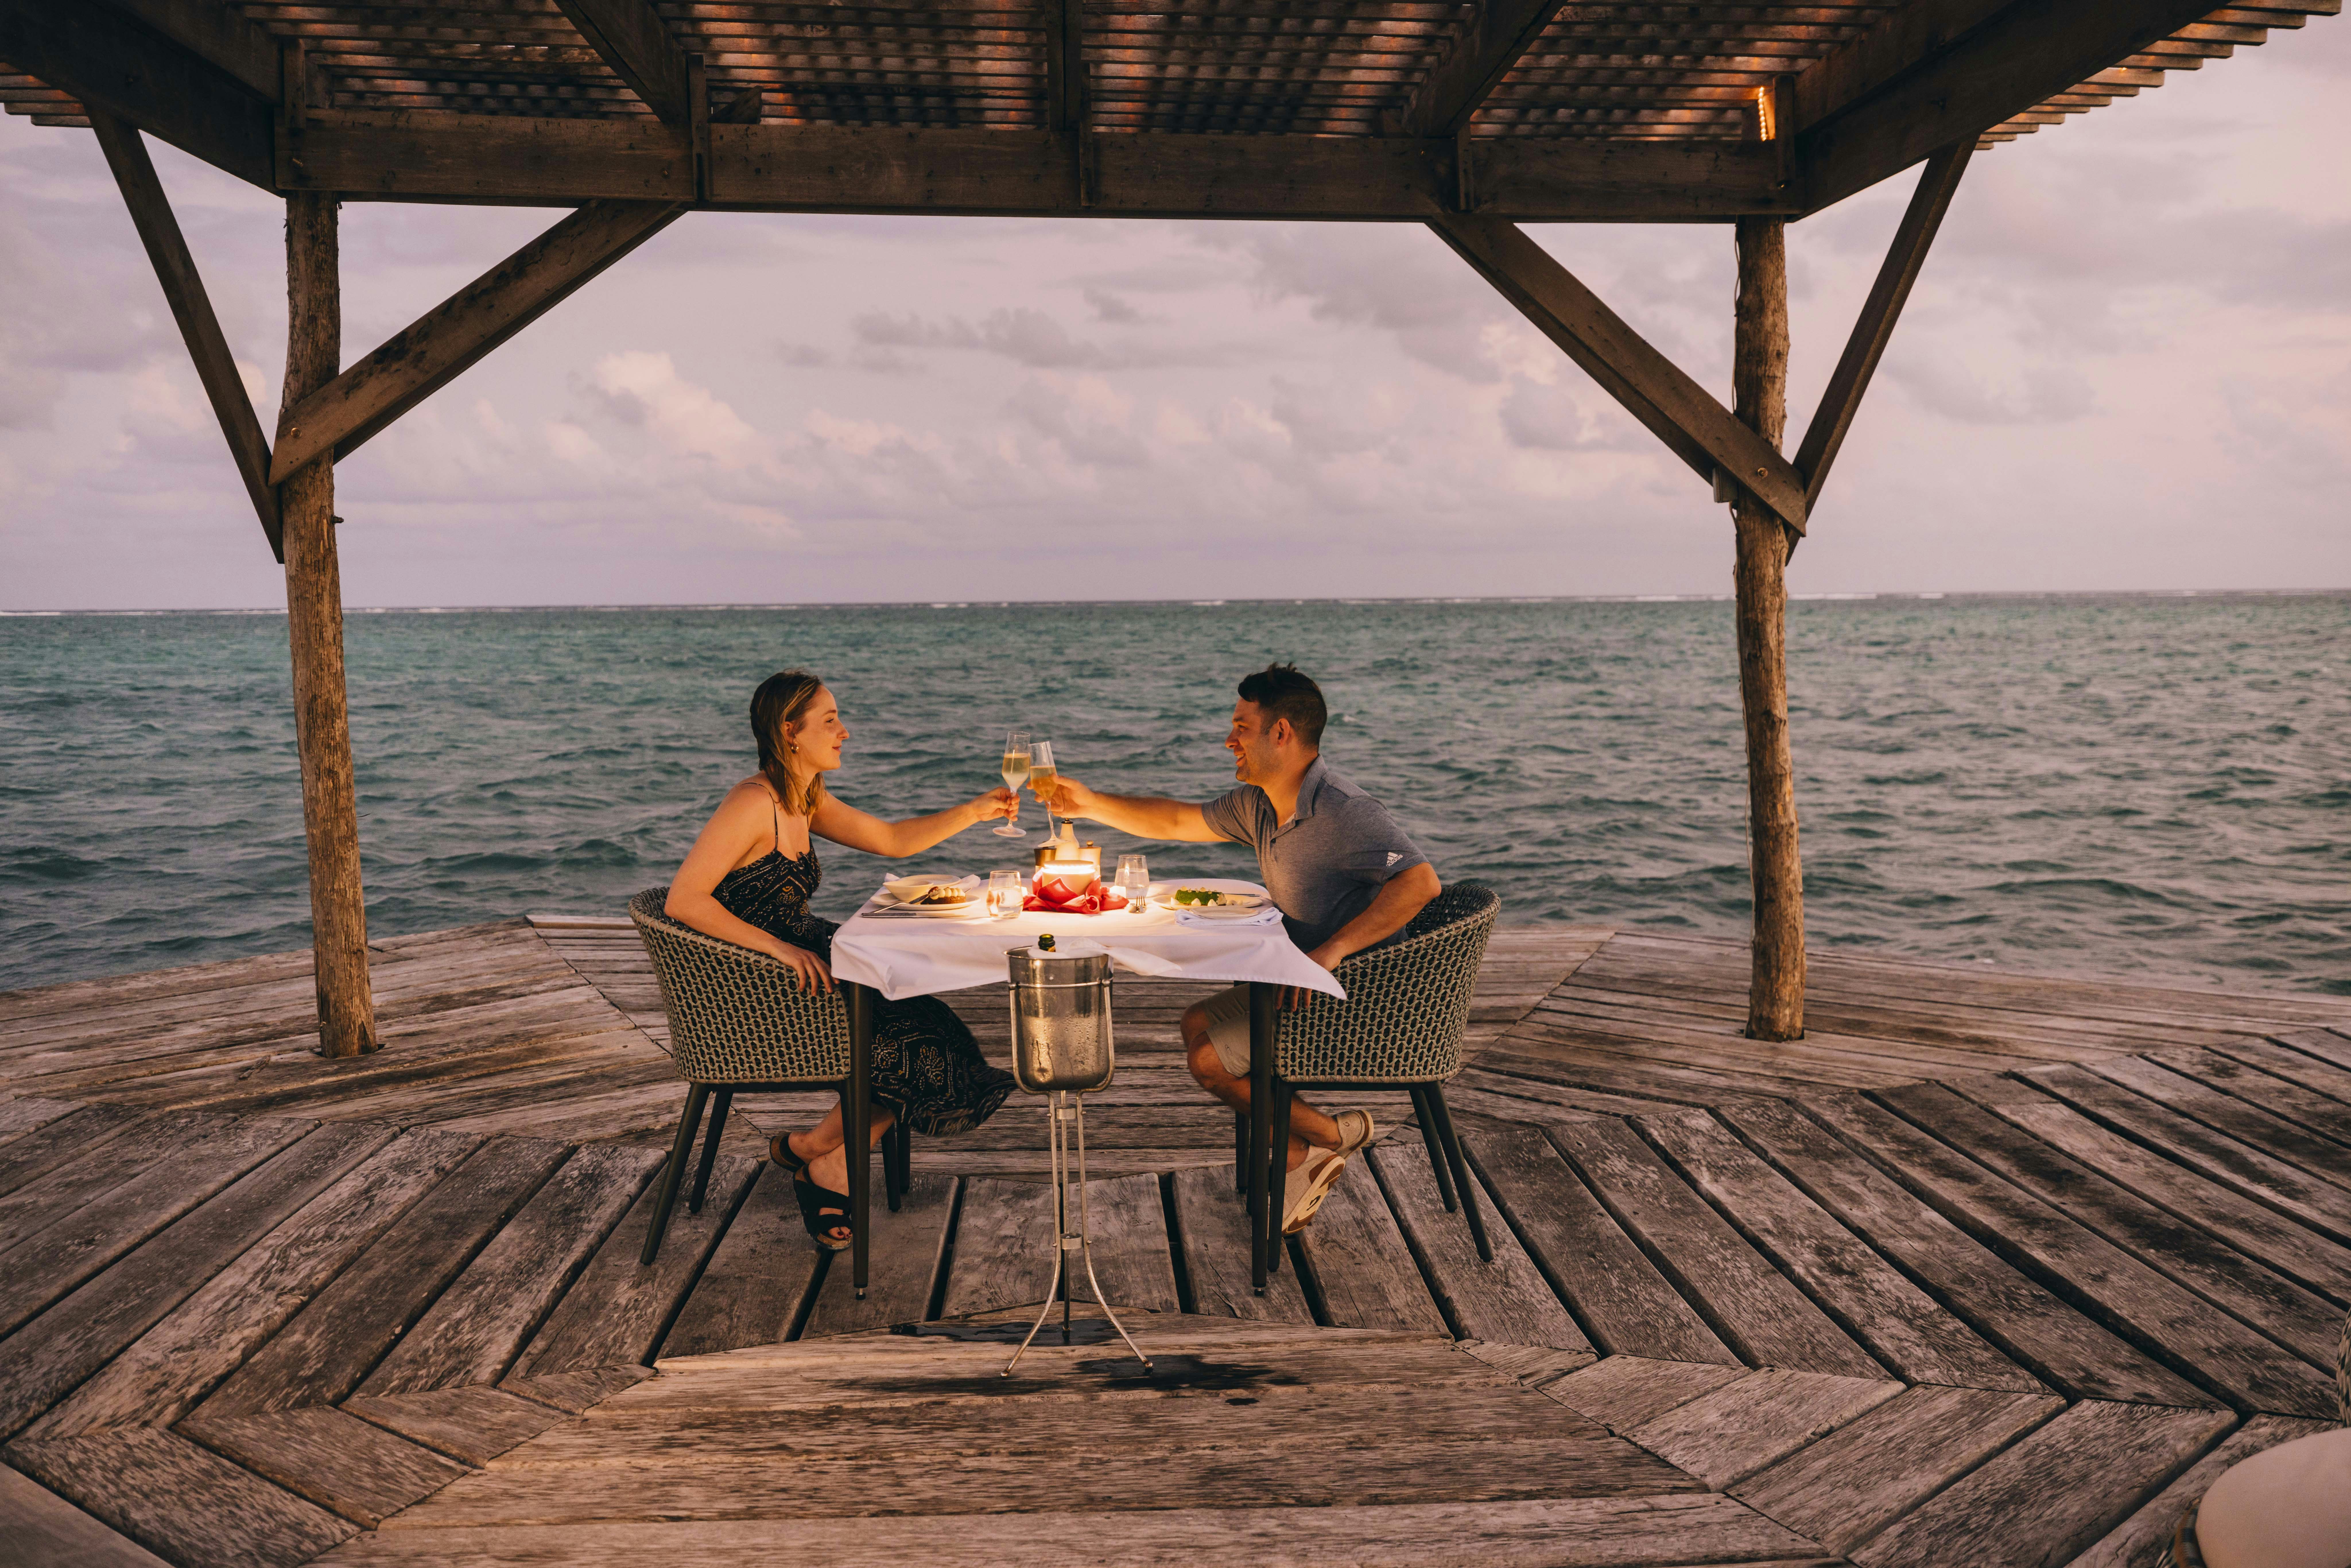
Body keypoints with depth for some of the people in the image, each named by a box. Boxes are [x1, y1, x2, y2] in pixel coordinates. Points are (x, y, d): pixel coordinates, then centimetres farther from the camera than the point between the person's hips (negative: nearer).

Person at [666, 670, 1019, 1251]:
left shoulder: (807, 799, 9)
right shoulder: (753, 803, -19)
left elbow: (893, 840, 16)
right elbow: (683, 900, -25)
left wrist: (974, 812, 6)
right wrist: (780, 948, -28)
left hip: (798, 967, 9)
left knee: (923, 1024, -5)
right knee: (906, 1044, -13)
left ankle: (831, 1168, 6)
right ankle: (812, 1150, 9)